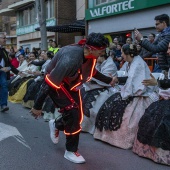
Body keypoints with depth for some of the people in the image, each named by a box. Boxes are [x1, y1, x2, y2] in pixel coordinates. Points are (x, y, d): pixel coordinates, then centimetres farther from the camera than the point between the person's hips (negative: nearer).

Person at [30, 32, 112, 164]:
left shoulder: (90, 55, -13)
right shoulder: (71, 58, -38)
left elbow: (92, 71, 12)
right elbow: (49, 82, -33)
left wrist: (108, 80, 14)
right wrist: (37, 106, -28)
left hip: (71, 83, 8)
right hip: (56, 83, -7)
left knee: (78, 115, 5)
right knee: (72, 112, -17)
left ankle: (56, 125, 37)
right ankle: (71, 151, 1)